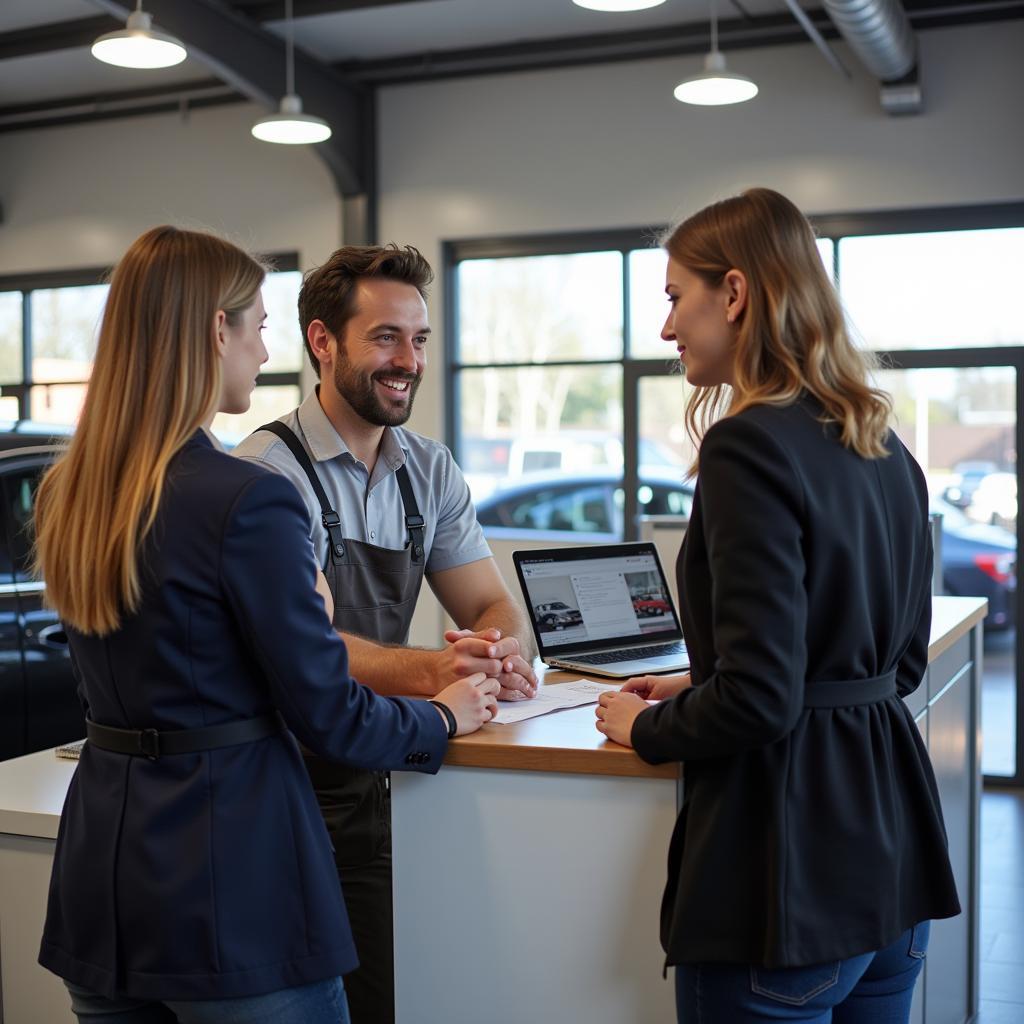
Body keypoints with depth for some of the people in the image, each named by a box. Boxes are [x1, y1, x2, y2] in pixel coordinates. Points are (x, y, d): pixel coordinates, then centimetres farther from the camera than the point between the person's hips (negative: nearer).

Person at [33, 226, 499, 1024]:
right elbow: (327, 713, -14)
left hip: (101, 866, 7)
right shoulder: (248, 500, -20)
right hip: (227, 875, -7)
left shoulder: (66, 496, 3)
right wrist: (444, 717, 5)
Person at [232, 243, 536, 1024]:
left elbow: (495, 606, 5)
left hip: (387, 780, 6)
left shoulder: (430, 471, 8)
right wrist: (432, 671, -39)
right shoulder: (271, 469, -13)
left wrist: (501, 655, -18)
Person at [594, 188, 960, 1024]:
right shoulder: (884, 449, 7)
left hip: (789, 866, -8)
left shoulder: (751, 446, -18)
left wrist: (648, 728, -3)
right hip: (891, 848, 8)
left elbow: (759, 698, -23)